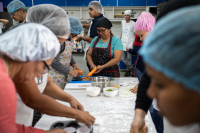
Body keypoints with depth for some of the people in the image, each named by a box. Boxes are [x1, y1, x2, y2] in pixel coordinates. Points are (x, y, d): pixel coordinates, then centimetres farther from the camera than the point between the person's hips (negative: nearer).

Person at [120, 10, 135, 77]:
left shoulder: (133, 23, -2)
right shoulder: (123, 22, 14)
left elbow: (135, 34, -2)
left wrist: (133, 43, -11)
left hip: (130, 43, -5)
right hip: (123, 42, 5)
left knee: (129, 58, -3)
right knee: (122, 58, 0)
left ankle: (128, 71, 13)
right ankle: (132, 69, 12)